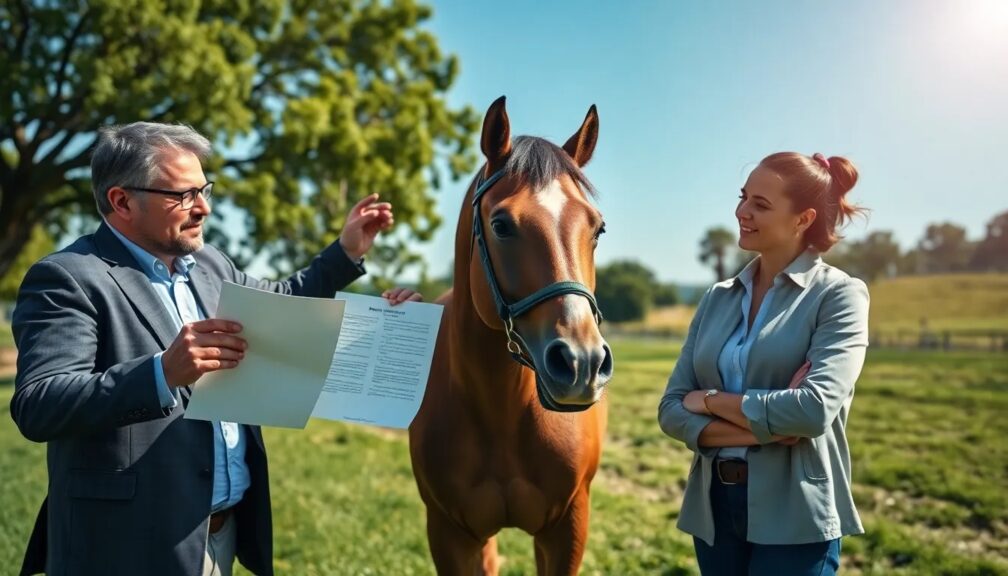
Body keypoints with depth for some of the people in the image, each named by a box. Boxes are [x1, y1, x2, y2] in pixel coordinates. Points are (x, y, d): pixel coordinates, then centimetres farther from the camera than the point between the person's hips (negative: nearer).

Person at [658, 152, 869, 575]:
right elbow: (671, 411, -1)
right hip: (713, 506, 5)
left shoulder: (838, 294, -8)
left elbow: (814, 408, -23)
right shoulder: (717, 298, 4)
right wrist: (765, 430, -16)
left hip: (794, 514, -4)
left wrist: (712, 400, -11)